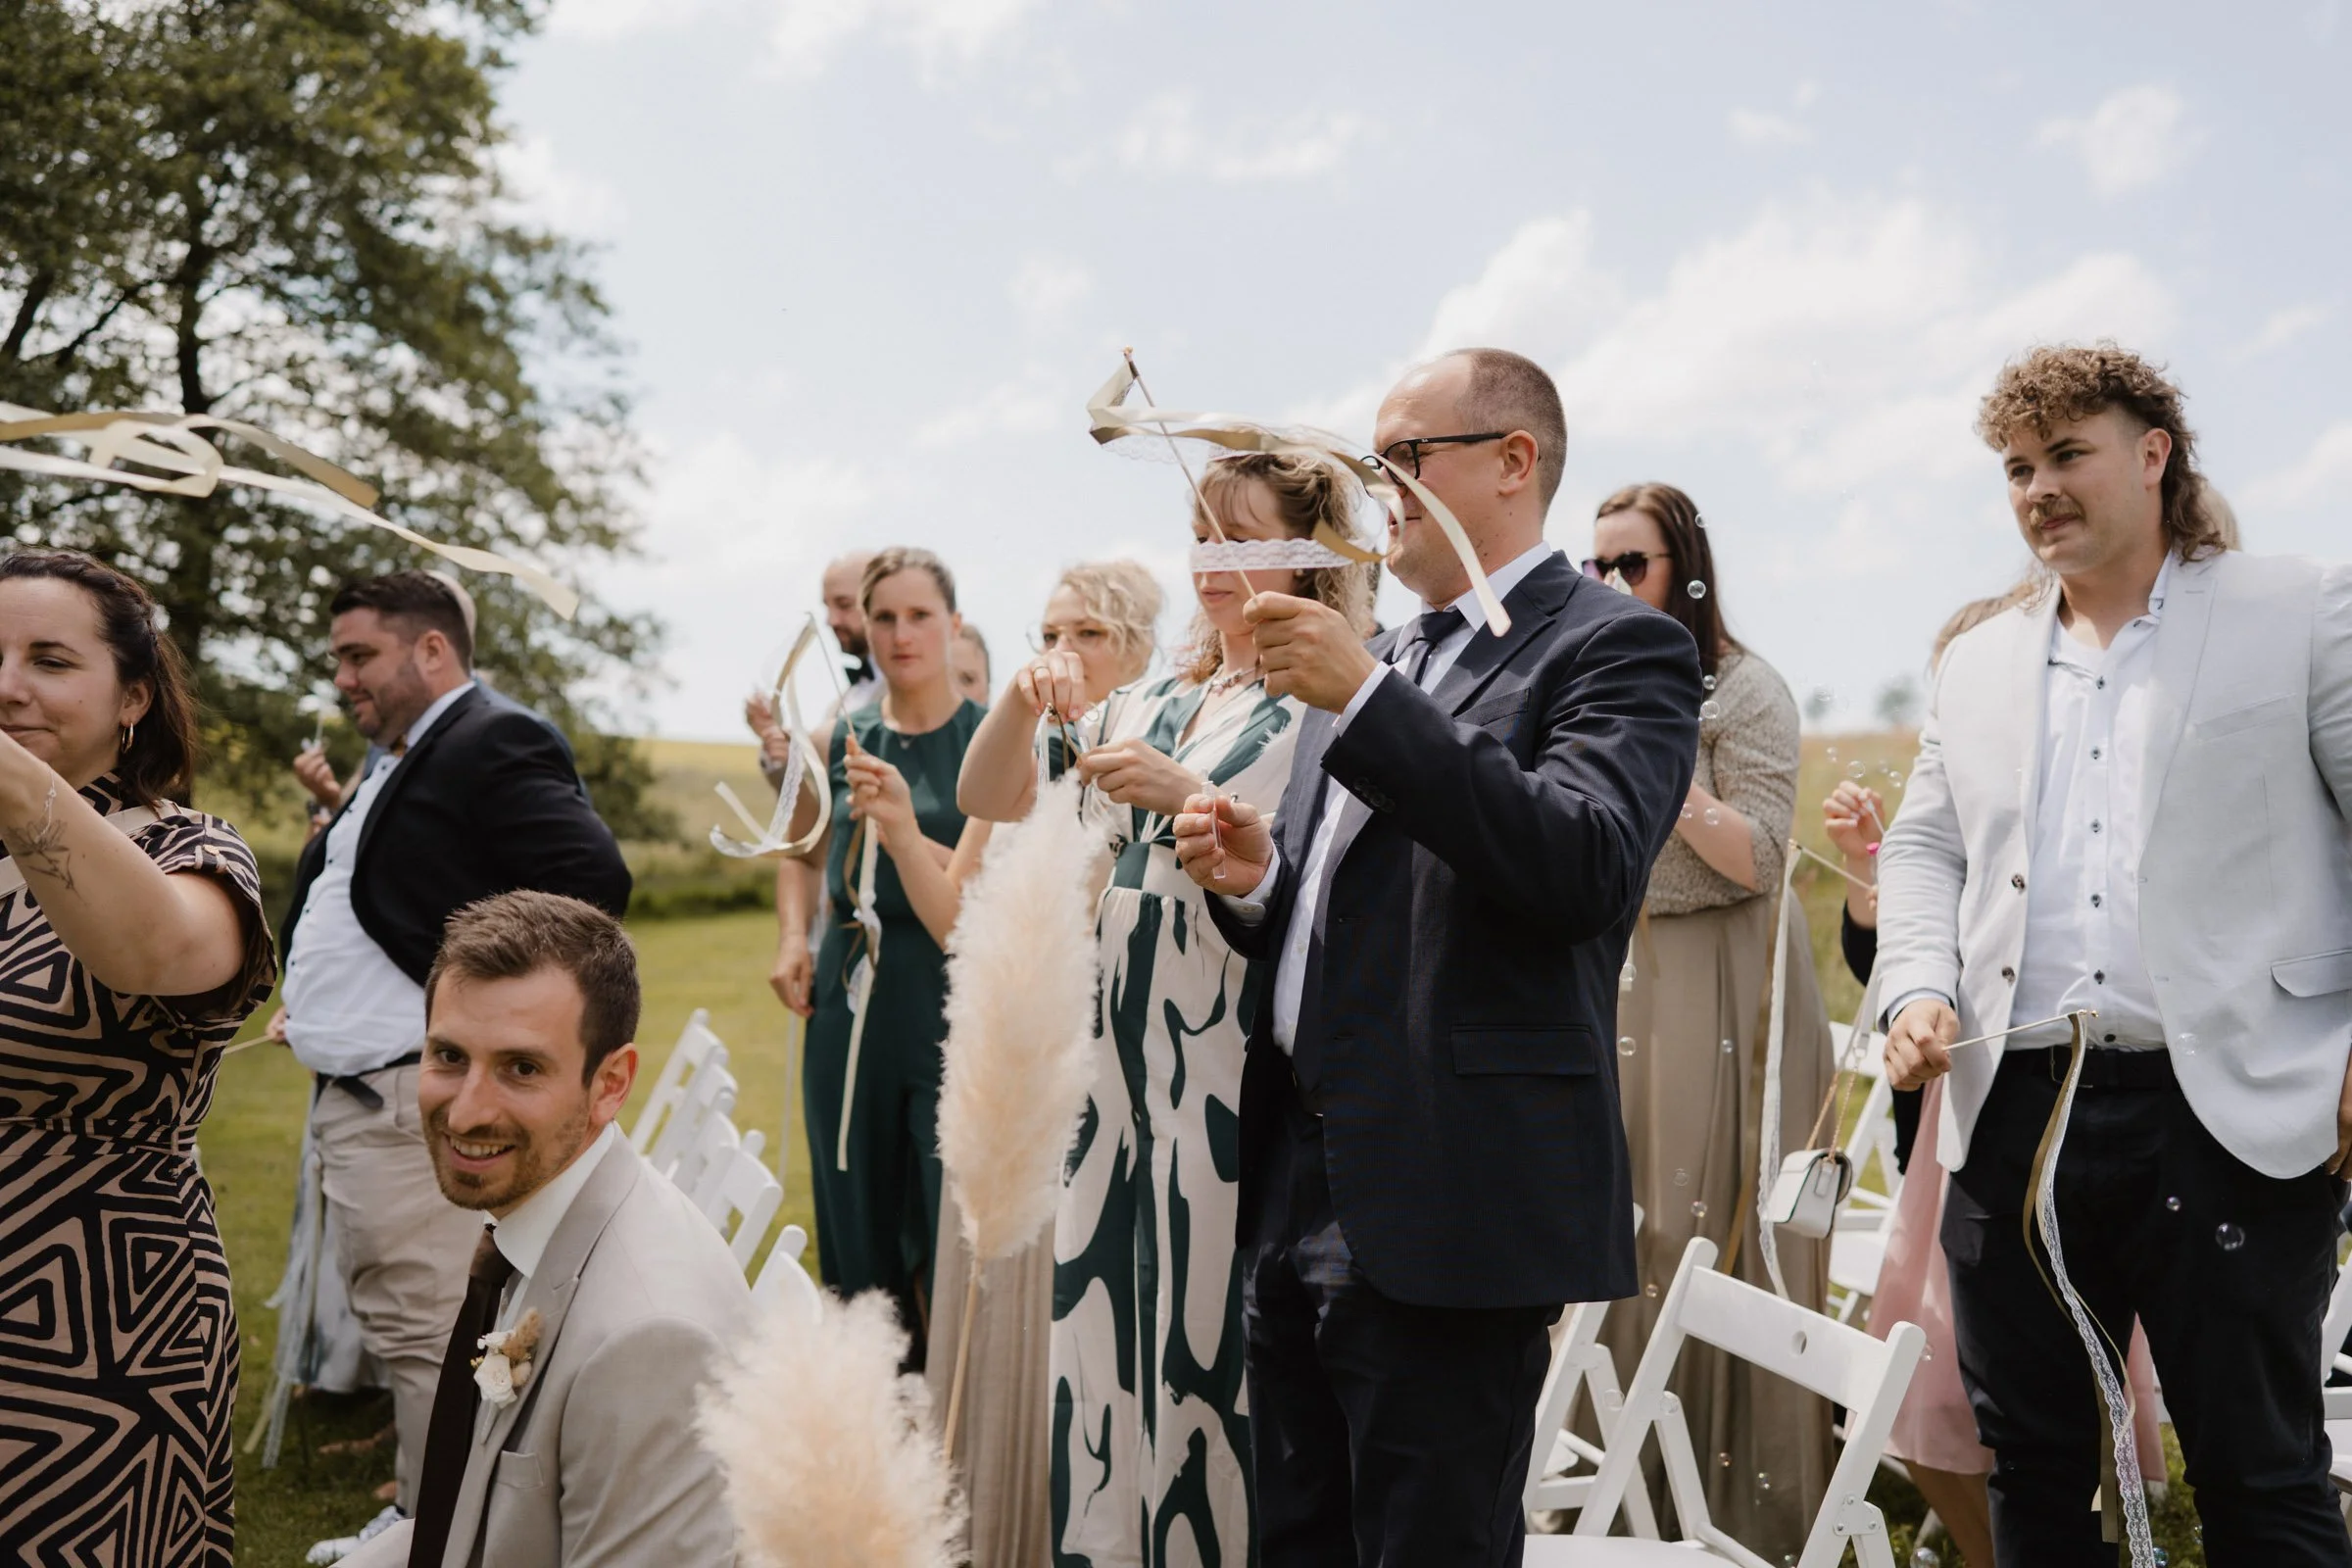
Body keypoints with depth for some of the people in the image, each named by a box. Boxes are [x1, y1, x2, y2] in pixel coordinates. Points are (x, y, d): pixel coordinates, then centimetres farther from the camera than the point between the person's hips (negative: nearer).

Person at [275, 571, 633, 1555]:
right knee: (393, 1328, 17)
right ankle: (414, 1519, 28)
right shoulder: (395, 763, 20)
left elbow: (592, 881, -24)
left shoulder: (494, 745, -12)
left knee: (422, 1335, -6)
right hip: (349, 1097, 10)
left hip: (410, 1102, -10)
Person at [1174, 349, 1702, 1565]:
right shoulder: (1375, 654, 18)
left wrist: (1366, 700, -23)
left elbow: (1585, 868, -23)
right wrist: (1255, 878, 2)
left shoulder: (1616, 645, -5)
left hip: (1447, 1212, -7)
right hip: (1301, 1191, 8)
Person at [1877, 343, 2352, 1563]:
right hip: (2015, 1111, 5)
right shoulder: (1975, 665, 18)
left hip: (2231, 1111, -4)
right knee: (2030, 1464, 12)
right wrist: (1918, 992, 2)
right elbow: (1922, 846, 20)